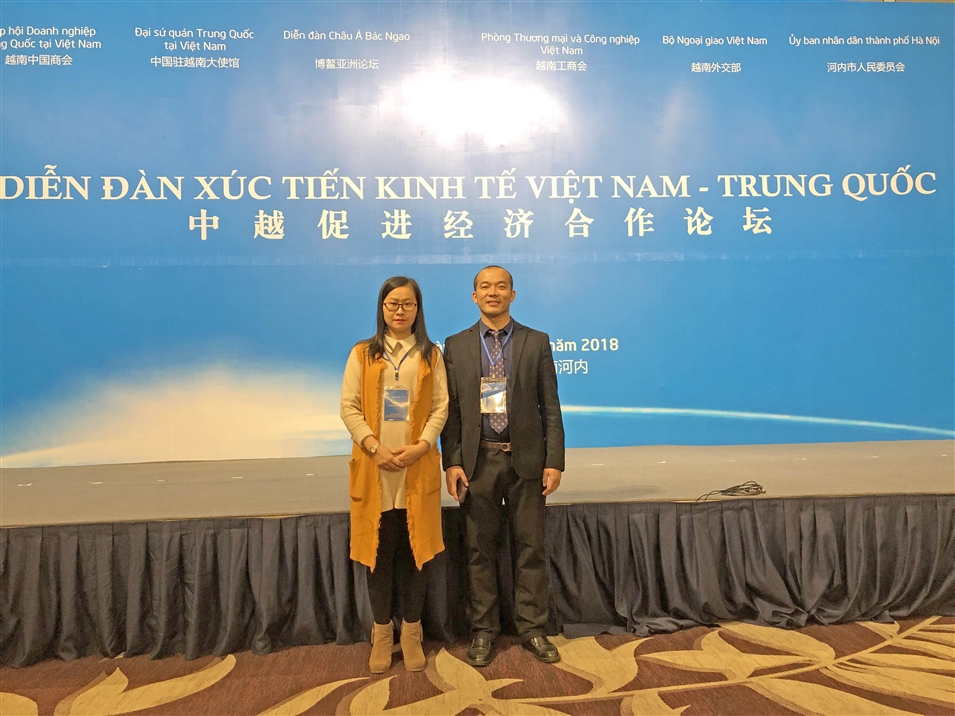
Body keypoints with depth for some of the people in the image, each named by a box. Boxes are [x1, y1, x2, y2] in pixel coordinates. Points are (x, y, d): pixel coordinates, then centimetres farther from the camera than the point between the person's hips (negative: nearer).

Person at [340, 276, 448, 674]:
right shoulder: (362, 353, 6)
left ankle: (411, 633, 22)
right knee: (379, 551, 7)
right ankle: (382, 633, 22)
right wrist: (375, 447, -13)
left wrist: (421, 446, -14)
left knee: (415, 550, 7)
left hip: (419, 468, 0)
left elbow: (441, 407, 1)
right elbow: (349, 407, 0)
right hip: (374, 469, 0)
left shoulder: (430, 355, 7)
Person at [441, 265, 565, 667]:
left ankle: (532, 629, 23)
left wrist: (554, 461, -4)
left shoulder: (536, 343, 4)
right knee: (480, 549, 9)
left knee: (530, 547, 8)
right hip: (478, 460, 0)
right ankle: (483, 631, 24)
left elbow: (550, 407, 2)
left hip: (526, 460, 0)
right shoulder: (456, 346, 5)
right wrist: (452, 462, -5)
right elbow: (450, 410, 3)